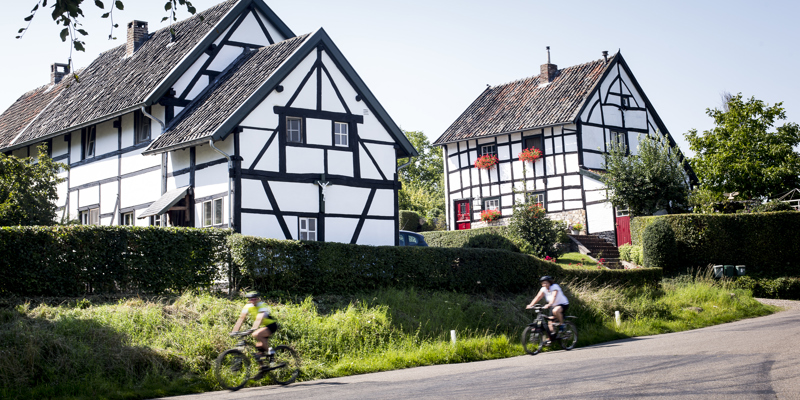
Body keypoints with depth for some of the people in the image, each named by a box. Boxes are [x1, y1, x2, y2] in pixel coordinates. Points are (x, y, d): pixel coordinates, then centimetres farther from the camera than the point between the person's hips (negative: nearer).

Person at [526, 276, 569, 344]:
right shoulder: (543, 289, -4)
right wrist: (531, 305, -28)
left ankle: (561, 324, -16)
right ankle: (552, 337, 11)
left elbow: (554, 297, -38)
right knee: (550, 322, -2)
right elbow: (538, 297, -14)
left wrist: (549, 304, -55)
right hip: (554, 306, 7)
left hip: (563, 304, -7)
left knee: (555, 311, -38)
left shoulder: (555, 287, -22)